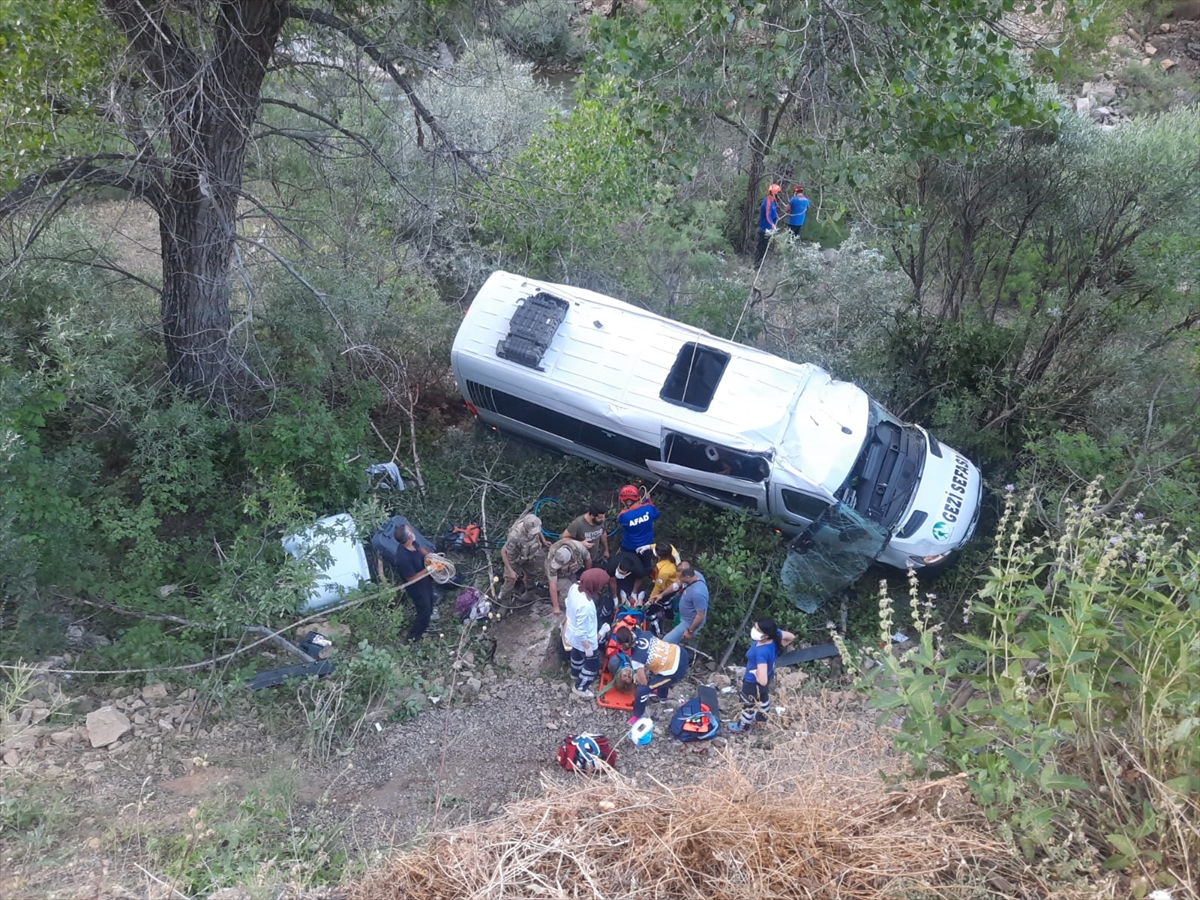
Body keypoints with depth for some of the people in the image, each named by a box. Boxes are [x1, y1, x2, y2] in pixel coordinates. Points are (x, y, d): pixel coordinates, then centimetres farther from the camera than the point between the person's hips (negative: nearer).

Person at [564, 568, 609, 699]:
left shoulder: (575, 587, -22)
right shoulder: (585, 605, -44)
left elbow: (567, 604, 0)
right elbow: (582, 631, -32)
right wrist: (588, 648, -16)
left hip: (572, 632, 8)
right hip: (584, 639, -8)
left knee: (577, 653, 37)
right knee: (593, 665, 19)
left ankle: (575, 672, 65)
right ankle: (580, 688, 41)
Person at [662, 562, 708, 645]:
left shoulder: (697, 592, -43)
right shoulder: (694, 574, -17)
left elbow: (700, 616, -31)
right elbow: (677, 584, 3)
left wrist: (690, 631, -19)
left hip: (690, 623, -9)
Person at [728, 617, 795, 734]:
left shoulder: (761, 652, -47)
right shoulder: (775, 634, -27)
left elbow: (762, 681, -49)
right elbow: (791, 637, -5)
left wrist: (756, 673, -28)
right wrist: (776, 650, -2)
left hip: (753, 682, -7)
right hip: (768, 673, 7)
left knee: (748, 705, 24)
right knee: (762, 695, 37)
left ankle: (743, 727, 53)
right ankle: (762, 715, 66)